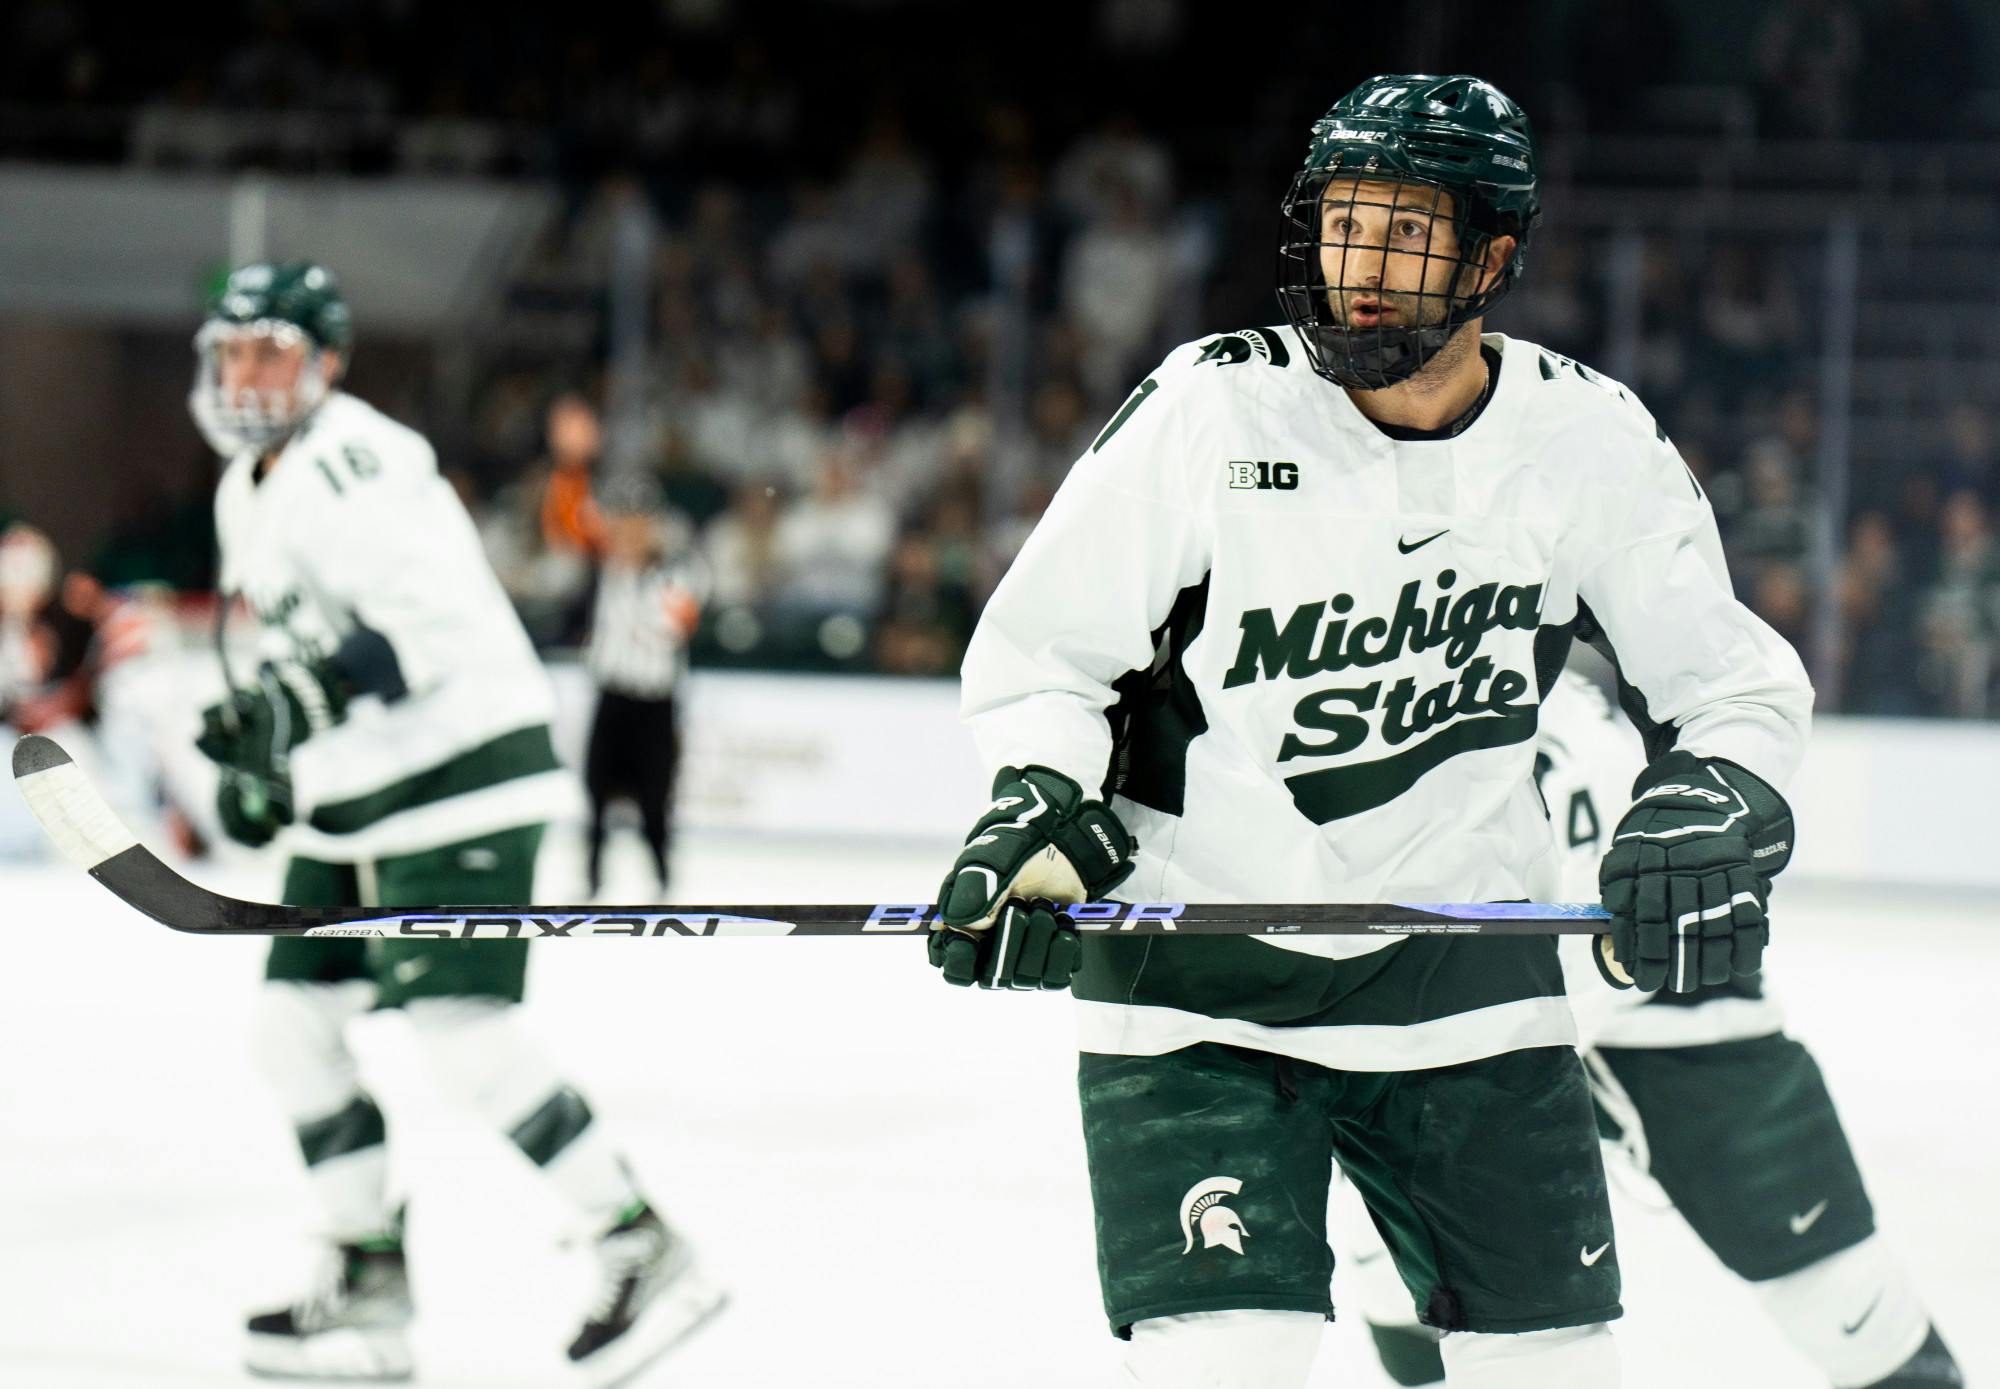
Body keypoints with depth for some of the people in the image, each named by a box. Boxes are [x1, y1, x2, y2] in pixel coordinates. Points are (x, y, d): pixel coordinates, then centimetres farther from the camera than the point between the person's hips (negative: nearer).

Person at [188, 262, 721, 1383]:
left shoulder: (353, 464, -16)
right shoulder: (249, 491, 17)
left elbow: (431, 613, -29)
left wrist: (309, 686, -36)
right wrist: (267, 759, 21)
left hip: (458, 777, -10)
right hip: (355, 801, 10)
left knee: (461, 1030, -18)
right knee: (302, 1025, 8)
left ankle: (646, 1252, -12)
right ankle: (371, 1286, 15)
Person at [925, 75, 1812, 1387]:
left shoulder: (1592, 441, -6)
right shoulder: (1210, 410, -13)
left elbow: (1737, 680, 4)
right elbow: (1038, 650, -4)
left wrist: (1716, 809, -16)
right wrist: (1039, 808, -21)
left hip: (1465, 964, 3)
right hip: (1199, 970, -3)